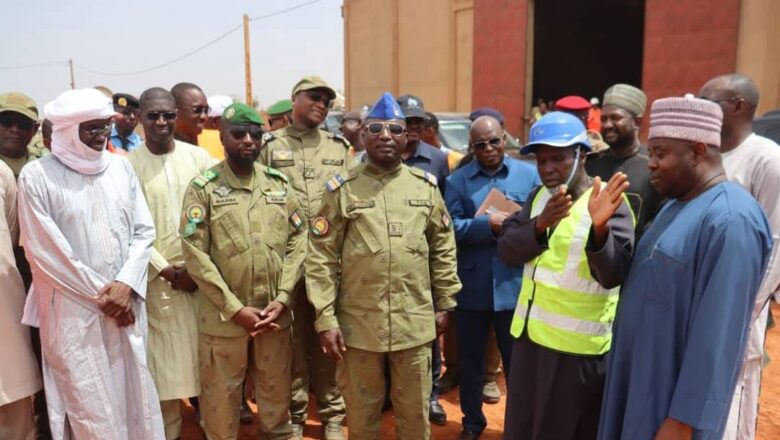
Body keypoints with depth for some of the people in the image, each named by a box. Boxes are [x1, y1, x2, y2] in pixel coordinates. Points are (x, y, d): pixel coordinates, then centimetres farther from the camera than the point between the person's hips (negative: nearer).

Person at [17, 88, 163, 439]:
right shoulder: (37, 175, -7)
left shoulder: (120, 167, 5)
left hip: (126, 303, 4)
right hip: (74, 312, -3)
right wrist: (99, 295, -7)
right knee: (91, 407, 5)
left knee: (133, 394, 12)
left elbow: (144, 230, 4)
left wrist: (126, 284, -10)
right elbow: (44, 252, -8)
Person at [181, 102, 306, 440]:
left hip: (275, 314, 3)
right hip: (223, 317, -2)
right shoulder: (203, 187, -5)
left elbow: (298, 241, 3)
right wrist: (235, 309, -14)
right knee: (221, 398, 12)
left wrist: (282, 298, -7)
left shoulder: (279, 183, 5)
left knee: (276, 395, 17)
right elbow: (195, 252, -10)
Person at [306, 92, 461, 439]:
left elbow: (444, 249, 10)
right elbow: (321, 258, -5)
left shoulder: (426, 186, 5)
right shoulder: (342, 189, -3)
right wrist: (325, 319, -10)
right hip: (358, 323, -1)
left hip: (415, 323, 2)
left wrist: (445, 303, 9)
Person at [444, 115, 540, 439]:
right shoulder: (457, 180, 3)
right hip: (471, 286, 1)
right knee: (470, 360, 16)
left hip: (514, 285, 0)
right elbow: (449, 228, -9)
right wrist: (487, 224, -21)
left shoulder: (530, 174, 3)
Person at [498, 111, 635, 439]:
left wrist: (599, 228, -40)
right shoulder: (538, 196, 7)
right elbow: (507, 250, -2)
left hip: (577, 345, -6)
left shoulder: (608, 202, -13)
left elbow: (613, 274, -22)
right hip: (529, 334, 6)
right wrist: (540, 224, -20)